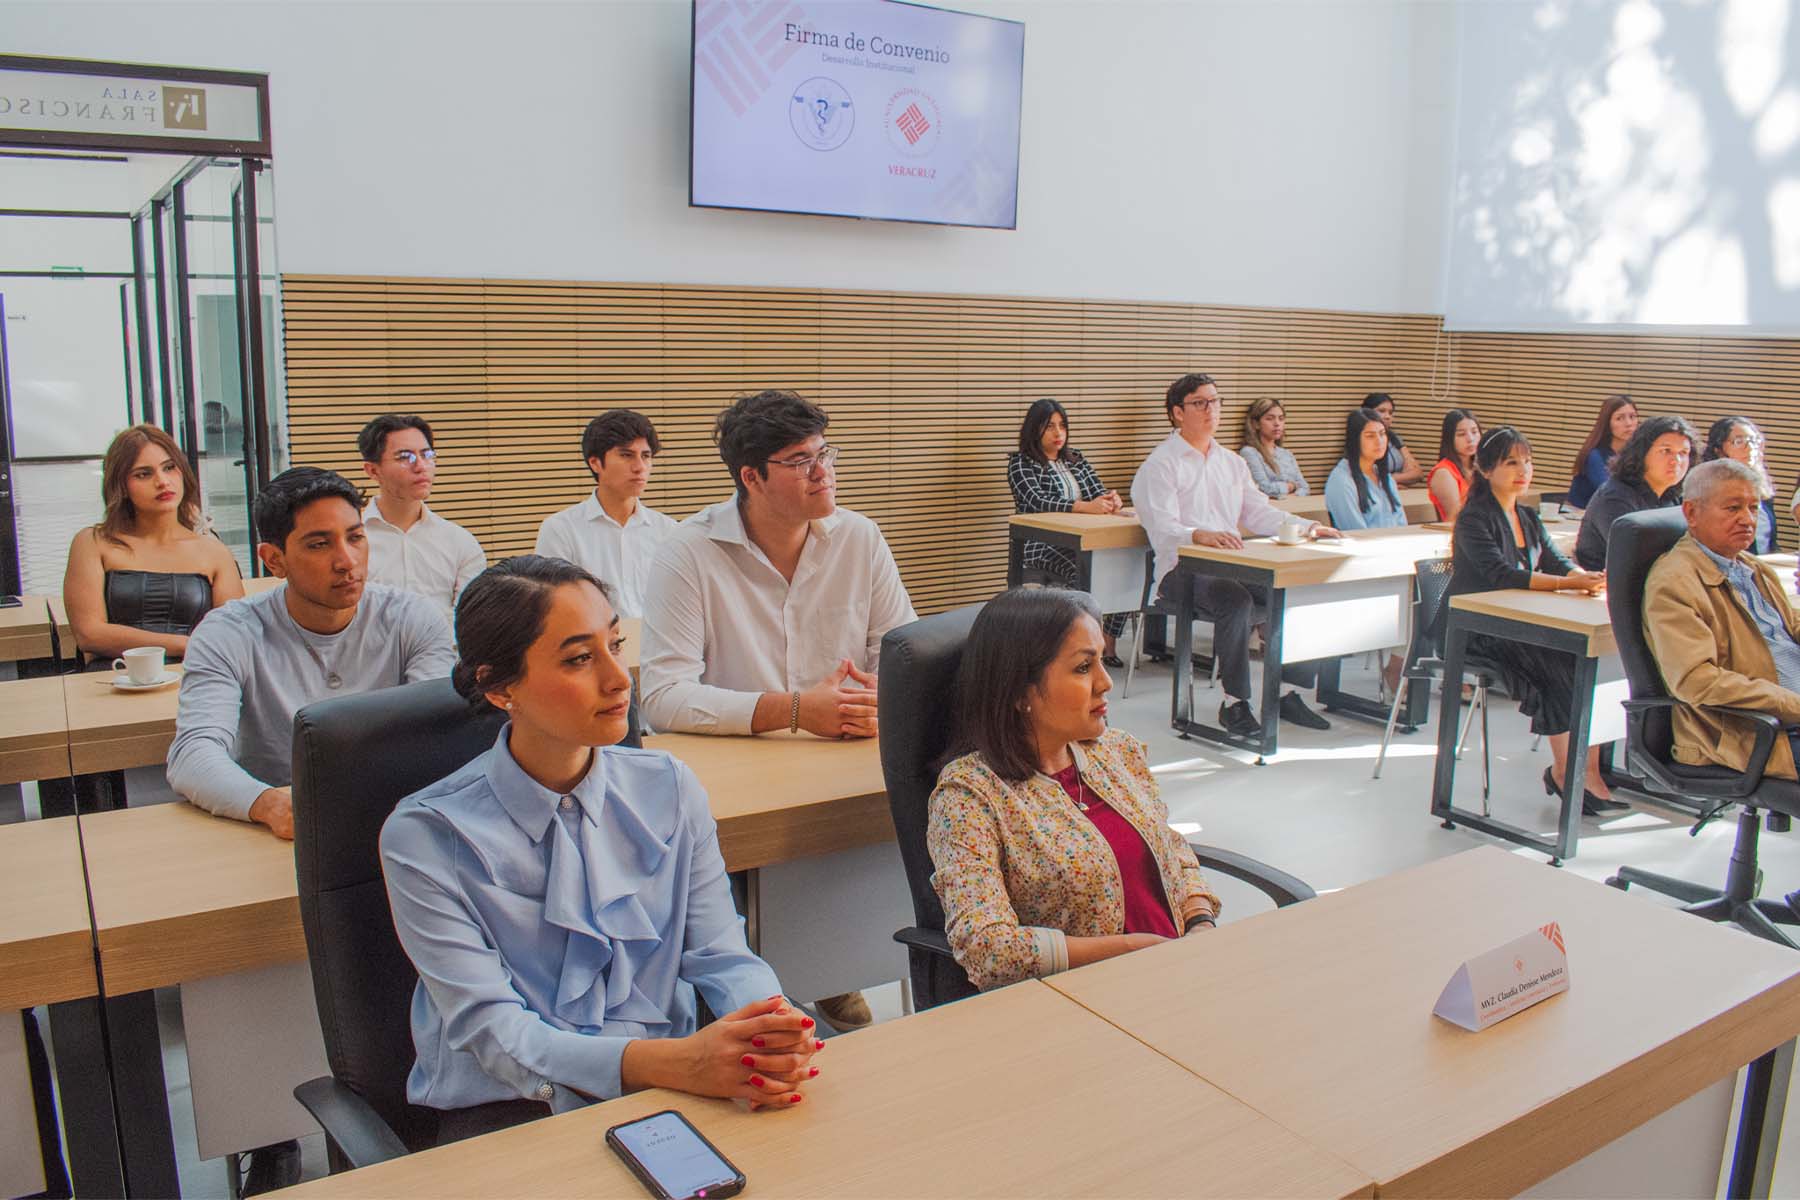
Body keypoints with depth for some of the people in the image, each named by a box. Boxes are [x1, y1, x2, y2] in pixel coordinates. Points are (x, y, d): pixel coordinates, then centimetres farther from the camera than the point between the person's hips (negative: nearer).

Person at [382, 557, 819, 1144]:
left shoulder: (670, 790, 4)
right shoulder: (424, 835, -8)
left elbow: (720, 953, 3)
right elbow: (490, 1028, -13)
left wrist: (773, 1027, -22)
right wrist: (674, 1062, -28)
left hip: (666, 1092, 4)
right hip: (509, 1109, -3)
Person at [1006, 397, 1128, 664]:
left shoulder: (1075, 458, 19)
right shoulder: (1021, 463, 0)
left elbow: (1098, 491, 14)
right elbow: (1038, 503, -17)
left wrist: (1112, 499, -14)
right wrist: (1086, 507, -29)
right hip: (1043, 545, -6)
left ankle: (1109, 642, -12)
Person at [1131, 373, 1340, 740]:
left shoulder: (1231, 462, 24)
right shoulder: (1160, 465, -2)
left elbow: (1258, 512, 19)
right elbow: (1162, 530, -17)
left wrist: (1306, 527, 2)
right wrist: (1200, 536, -37)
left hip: (1233, 566, 7)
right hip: (1181, 572, -7)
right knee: (1237, 600, -36)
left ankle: (1289, 692, -2)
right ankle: (1234, 703, -23)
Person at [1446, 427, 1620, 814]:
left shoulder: (1528, 517, 16)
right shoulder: (1474, 519, -10)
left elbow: (1556, 561, 5)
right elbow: (1500, 575, -23)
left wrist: (1588, 577, -18)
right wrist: (1570, 584, -30)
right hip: (1475, 630, -7)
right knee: (1557, 666, -26)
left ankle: (1587, 771, -19)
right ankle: (1563, 771, -12)